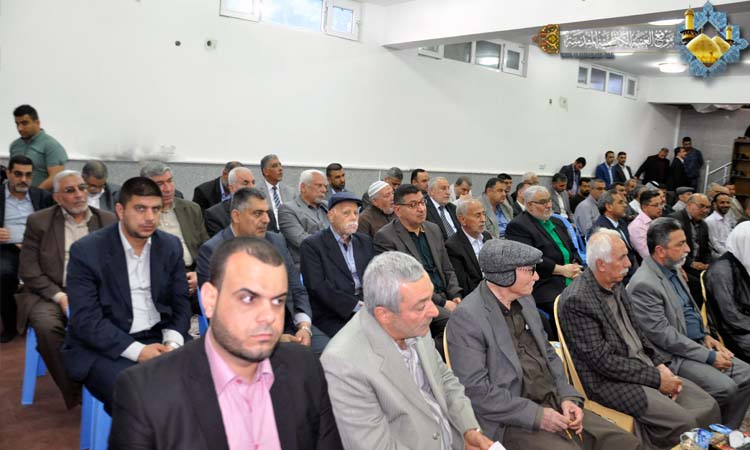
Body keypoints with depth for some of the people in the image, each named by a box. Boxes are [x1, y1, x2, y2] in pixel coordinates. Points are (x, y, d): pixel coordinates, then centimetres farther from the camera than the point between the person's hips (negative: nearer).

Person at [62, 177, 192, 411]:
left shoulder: (171, 246, 5)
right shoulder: (86, 250, -8)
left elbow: (181, 303, 6)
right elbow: (85, 319, -14)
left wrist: (173, 343, -14)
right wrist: (137, 351, -24)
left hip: (160, 338, 4)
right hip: (103, 345, -4)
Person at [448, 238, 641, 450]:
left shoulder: (525, 300, 9)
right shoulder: (467, 317, -16)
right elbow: (475, 390, -19)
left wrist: (567, 396, 0)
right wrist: (535, 415, -17)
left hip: (554, 404, 7)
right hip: (511, 421, -7)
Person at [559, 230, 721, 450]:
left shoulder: (616, 284, 6)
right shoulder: (576, 300, -21)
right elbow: (603, 360, -20)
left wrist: (660, 365, 0)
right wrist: (656, 379, -15)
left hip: (645, 367, 8)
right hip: (610, 381, -8)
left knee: (707, 406, -2)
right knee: (684, 421, -19)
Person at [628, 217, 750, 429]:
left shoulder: (673, 269, 8)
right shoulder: (643, 284, -22)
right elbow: (663, 334, -22)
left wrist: (705, 336, 5)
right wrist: (709, 356, -17)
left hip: (697, 344, 10)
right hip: (673, 356, -9)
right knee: (725, 387, -21)